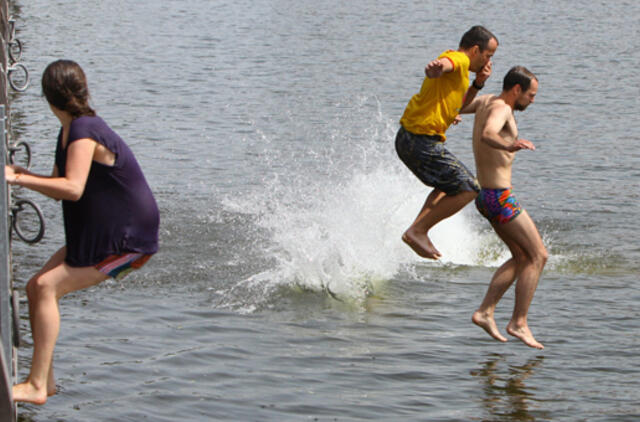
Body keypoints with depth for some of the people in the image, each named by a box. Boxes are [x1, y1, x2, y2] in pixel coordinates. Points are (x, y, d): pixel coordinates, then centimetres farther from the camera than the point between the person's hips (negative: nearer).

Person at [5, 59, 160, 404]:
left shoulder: (84, 132, -20)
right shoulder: (69, 132, 11)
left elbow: (73, 189, -33)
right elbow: (59, 186, 20)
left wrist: (19, 179, -31)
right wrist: (20, 173, 7)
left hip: (127, 240, -9)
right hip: (96, 234, 10)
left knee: (47, 287, -17)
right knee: (36, 286, 5)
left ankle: (36, 387, -18)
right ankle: (45, 379, 13)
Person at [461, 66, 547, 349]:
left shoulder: (485, 102, 10)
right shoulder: (500, 108, -18)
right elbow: (487, 135, -39)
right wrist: (508, 146, -59)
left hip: (485, 195, 10)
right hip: (499, 197, -10)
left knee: (521, 258, 15)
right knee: (538, 256, -4)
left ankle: (485, 312, 7)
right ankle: (518, 323, -6)